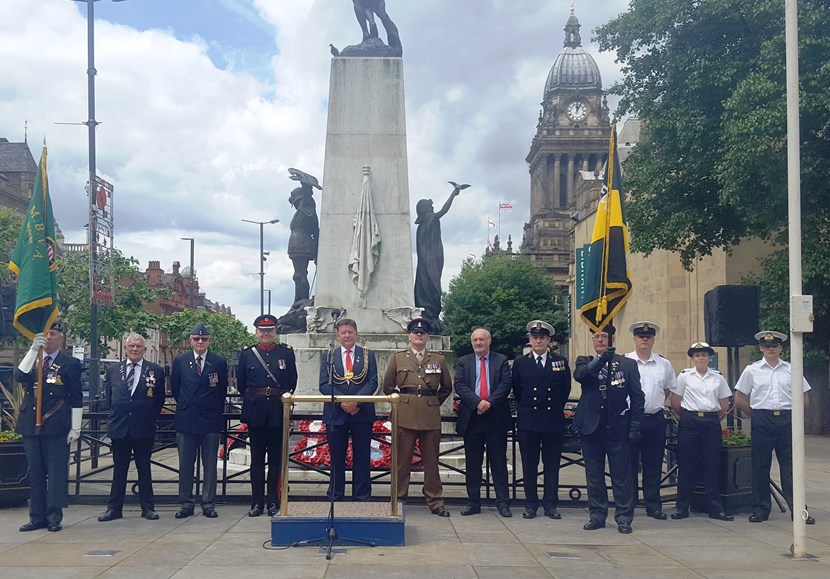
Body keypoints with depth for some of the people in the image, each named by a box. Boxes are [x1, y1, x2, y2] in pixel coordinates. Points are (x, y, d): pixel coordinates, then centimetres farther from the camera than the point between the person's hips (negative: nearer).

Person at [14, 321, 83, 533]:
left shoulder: (70, 363, 1)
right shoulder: (31, 360, 12)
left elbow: (76, 399, -1)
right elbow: (19, 376, -10)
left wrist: (75, 428, -6)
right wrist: (33, 349, -19)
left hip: (56, 427, -4)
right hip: (31, 426, 4)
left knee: (56, 473, -2)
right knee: (35, 474, 9)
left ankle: (54, 518, 4)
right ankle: (37, 517, 16)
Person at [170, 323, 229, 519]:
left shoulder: (219, 362, 1)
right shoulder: (180, 361, 4)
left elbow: (223, 390, 8)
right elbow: (175, 387, 13)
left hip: (210, 419, -1)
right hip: (185, 419, 1)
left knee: (210, 464, 3)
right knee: (185, 464, 5)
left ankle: (209, 505, 9)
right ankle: (186, 504, 13)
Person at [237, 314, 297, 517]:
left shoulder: (287, 352, 4)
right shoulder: (247, 353, 5)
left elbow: (292, 382, 9)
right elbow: (241, 384, 11)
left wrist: (283, 399, 7)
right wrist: (252, 400, 12)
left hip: (278, 411, -1)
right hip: (255, 412, 1)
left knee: (276, 458, 4)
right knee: (257, 458, 5)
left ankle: (273, 502, 10)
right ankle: (257, 502, 10)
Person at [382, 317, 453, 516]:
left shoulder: (438, 359, 11)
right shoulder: (398, 358, 8)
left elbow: (447, 387, 19)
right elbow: (388, 386, 12)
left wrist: (435, 402, 12)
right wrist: (399, 402, 7)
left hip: (431, 416, 1)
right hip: (404, 416, -1)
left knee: (431, 460, 5)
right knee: (402, 460, 2)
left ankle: (435, 502, 10)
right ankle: (399, 500, 8)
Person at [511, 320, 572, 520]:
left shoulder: (561, 362, 4)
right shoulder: (520, 363, 4)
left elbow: (566, 389, 11)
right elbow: (516, 390, 12)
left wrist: (556, 408, 12)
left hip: (554, 421, 0)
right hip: (528, 422, 0)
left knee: (552, 465, 4)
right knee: (529, 465, 3)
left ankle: (550, 505, 10)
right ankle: (531, 505, 10)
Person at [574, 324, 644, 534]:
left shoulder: (628, 364, 3)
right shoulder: (585, 362, 6)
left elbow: (637, 397, 2)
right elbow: (579, 375, -18)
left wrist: (635, 427, -4)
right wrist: (601, 359, -31)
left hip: (618, 428, -2)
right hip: (592, 427, 2)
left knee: (622, 475, 2)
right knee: (594, 476, 9)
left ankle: (624, 517, 11)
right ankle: (597, 515, 19)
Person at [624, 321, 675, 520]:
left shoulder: (664, 364, 8)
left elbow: (668, 389, 22)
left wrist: (657, 404, 13)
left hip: (656, 419, 3)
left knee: (654, 466, 7)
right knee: (629, 464, 2)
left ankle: (653, 505, 15)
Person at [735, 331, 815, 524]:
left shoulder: (791, 370, 7)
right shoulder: (752, 370, 5)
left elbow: (804, 400, 13)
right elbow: (739, 400, 8)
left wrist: (792, 413, 8)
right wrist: (756, 414, 6)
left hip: (786, 420, 0)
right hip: (762, 422, 0)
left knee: (790, 466, 0)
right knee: (760, 466, 3)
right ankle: (760, 509, 11)